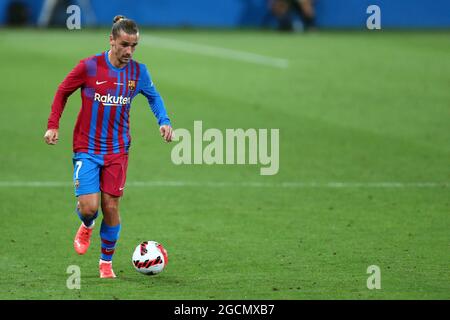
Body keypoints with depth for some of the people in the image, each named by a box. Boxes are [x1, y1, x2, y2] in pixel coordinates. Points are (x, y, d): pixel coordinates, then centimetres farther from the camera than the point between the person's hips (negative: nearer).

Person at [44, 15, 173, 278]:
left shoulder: (138, 72, -3)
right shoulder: (89, 67, -12)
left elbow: (154, 97, 17)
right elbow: (63, 92, 2)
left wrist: (164, 121, 2)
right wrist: (53, 126, -3)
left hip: (118, 150, 2)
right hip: (87, 148, -2)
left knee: (111, 207, 0)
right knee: (89, 206, -13)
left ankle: (106, 262, 19)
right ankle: (87, 227, 25)